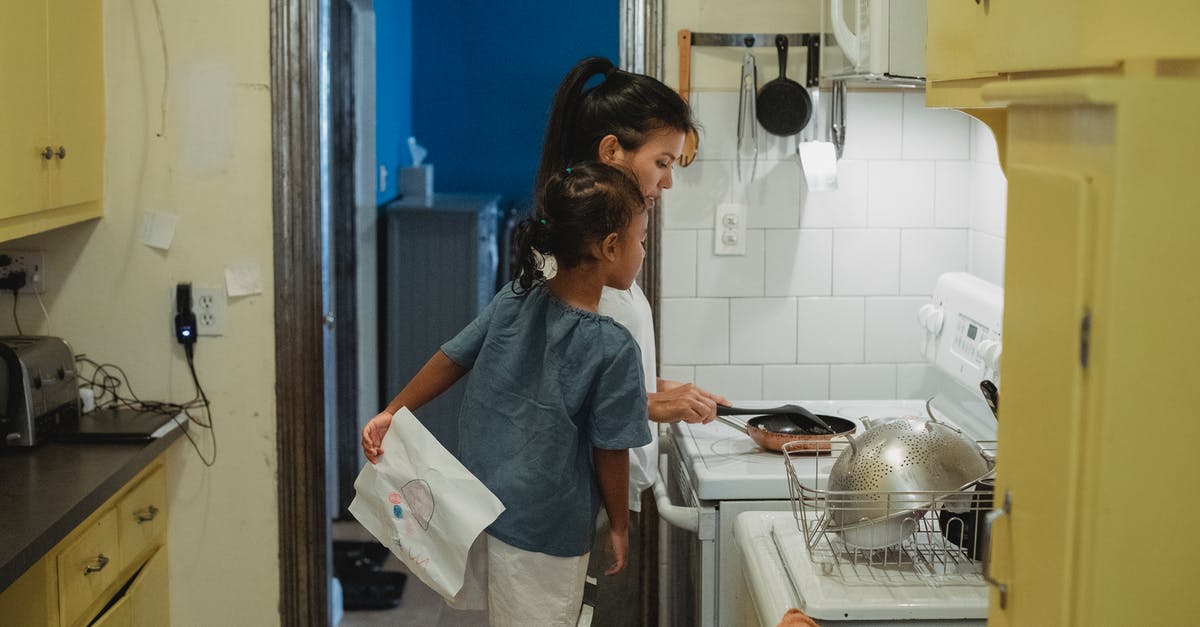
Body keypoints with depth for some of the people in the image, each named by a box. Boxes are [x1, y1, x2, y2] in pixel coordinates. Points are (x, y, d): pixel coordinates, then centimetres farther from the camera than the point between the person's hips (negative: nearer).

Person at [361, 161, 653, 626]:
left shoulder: (512, 301, -6)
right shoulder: (613, 347, -21)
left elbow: (452, 359, 4)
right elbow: (611, 452, -13)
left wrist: (391, 413, 15)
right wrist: (619, 525, 1)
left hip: (482, 509, 6)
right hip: (548, 533, -6)